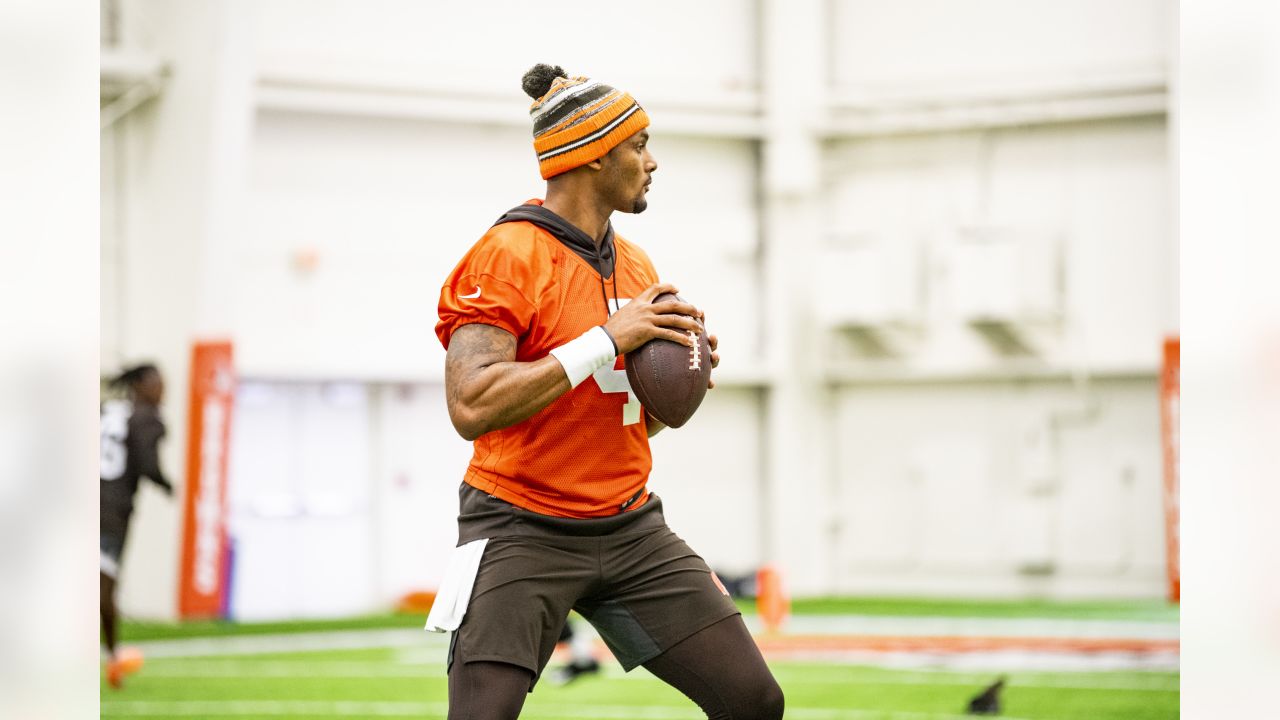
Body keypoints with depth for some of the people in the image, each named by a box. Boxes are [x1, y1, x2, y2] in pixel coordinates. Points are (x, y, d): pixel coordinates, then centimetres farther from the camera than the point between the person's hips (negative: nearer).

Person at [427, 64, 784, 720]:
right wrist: (607, 340, -23)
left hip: (629, 528, 7)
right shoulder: (506, 257, -13)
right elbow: (472, 407, -25)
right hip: (522, 532, -7)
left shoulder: (635, 267, 12)